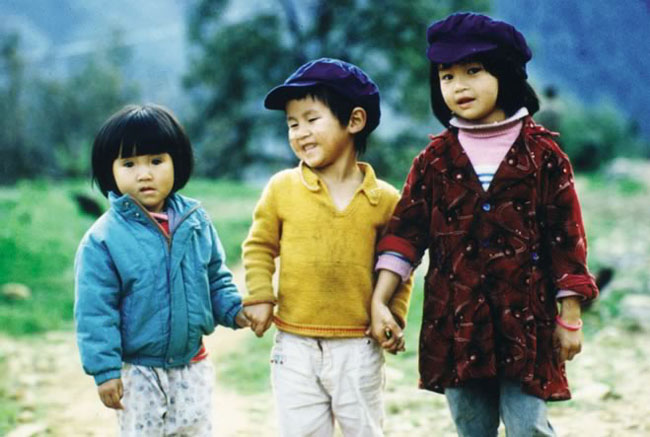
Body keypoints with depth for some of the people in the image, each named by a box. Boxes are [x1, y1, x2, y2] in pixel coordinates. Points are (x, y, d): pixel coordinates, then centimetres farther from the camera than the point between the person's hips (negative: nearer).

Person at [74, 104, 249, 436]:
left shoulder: (196, 221, -2)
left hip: (192, 364, 4)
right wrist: (105, 369, -15)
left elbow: (216, 276, 13)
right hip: (138, 371, -3)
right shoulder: (103, 239, -15)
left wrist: (233, 309, -2)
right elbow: (95, 311, -13)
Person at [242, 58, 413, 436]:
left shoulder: (384, 199, -4)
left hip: (358, 348, -1)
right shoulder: (282, 188, -2)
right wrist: (259, 297, -3)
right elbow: (259, 245, 8)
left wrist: (394, 316, -3)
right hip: (295, 347, 1)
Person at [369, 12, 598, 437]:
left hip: (525, 319, -2)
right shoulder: (435, 158, 5)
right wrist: (379, 302, -6)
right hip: (455, 322, 3)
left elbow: (566, 237, 0)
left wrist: (570, 317, -1)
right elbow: (406, 232, 3)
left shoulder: (541, 152, -2)